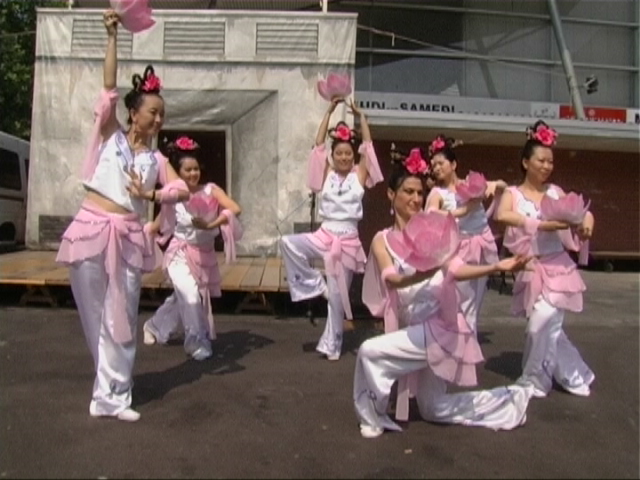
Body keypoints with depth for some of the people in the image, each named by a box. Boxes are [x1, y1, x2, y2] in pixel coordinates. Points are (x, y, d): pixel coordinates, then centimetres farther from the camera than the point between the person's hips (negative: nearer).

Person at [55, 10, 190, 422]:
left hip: (130, 237, 2)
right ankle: (111, 388, 22)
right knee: (95, 313, 5)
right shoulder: (109, 136, 8)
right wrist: (113, 36, -6)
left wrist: (150, 194, -17)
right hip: (92, 228, -2)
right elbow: (109, 89, -2)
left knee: (121, 317, 3)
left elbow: (182, 190, -2)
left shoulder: (156, 159, 12)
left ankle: (111, 395, 13)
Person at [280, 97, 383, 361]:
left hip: (348, 240, -1)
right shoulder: (326, 174, 3)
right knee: (288, 242, -25)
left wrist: (360, 115, 0)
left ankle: (332, 344, 21)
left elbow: (368, 145, -2)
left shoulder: (359, 174, 1)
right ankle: (315, 283, -5)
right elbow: (318, 144, -1)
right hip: (324, 235, 1)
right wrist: (329, 111, -1)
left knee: (337, 295, 5)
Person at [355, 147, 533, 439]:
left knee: (370, 351, -20)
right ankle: (510, 398, 35)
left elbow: (456, 270, -9)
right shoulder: (382, 240, 4)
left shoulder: (433, 228, 2)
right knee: (434, 410, 17)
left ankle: (374, 417, 5)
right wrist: (421, 274, -37)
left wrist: (498, 266, -25)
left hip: (438, 326, -4)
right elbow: (392, 280, -15)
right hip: (413, 329, 4)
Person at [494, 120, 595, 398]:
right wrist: (542, 225, -31)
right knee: (549, 327, 8)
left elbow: (583, 211, 13)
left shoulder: (556, 192, 6)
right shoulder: (513, 194, -2)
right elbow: (502, 215, -23)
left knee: (541, 325, -10)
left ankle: (535, 381, 10)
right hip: (532, 269, 0)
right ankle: (574, 374, 30)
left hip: (558, 266, 0)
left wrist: (587, 221, -12)